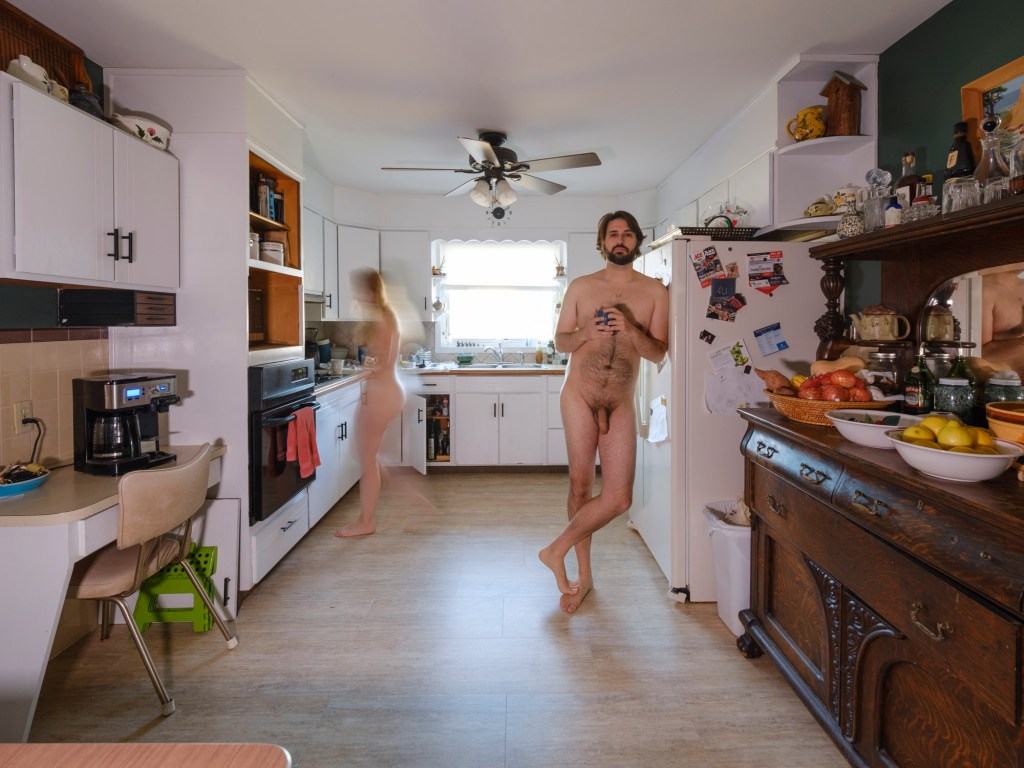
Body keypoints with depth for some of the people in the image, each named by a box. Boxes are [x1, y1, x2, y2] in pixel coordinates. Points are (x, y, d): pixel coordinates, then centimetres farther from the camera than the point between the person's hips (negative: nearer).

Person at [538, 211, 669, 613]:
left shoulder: (654, 291, 5)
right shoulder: (580, 287, 6)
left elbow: (659, 353, 2)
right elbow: (560, 342, 8)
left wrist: (631, 331, -17)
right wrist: (588, 332, -13)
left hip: (621, 404, 1)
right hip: (579, 396, -1)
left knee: (619, 497, -5)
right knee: (581, 485, 5)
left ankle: (557, 550, 15)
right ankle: (584, 575, 21)